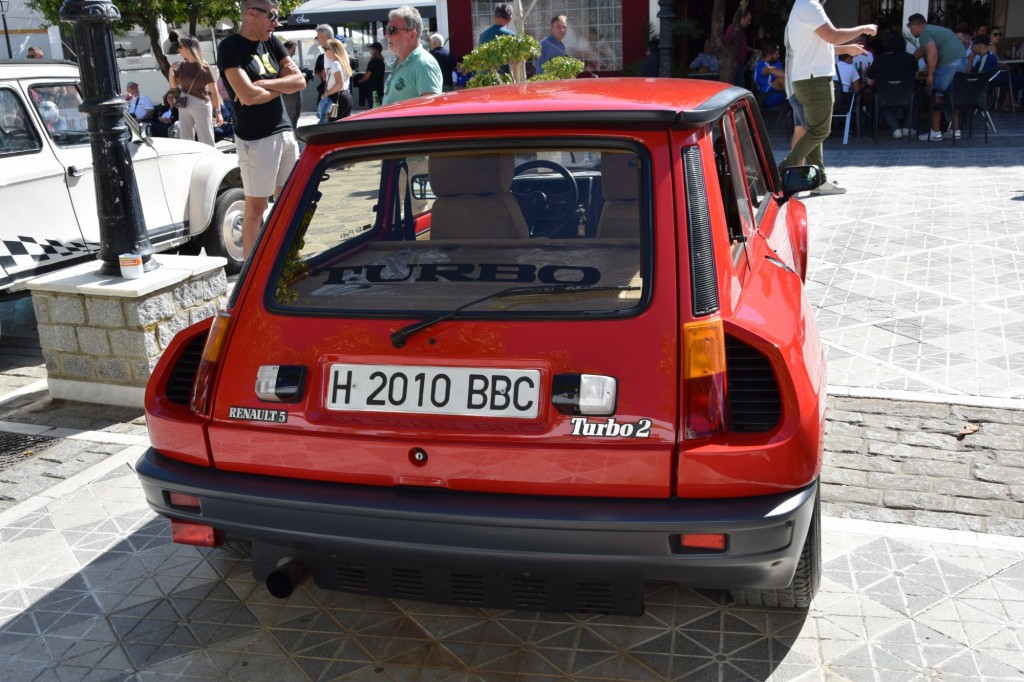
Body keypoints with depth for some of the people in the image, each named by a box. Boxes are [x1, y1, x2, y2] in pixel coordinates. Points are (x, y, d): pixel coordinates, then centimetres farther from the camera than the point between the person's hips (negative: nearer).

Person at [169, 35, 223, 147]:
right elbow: (174, 85, 14)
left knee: (206, 142, -1)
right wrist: (171, 70, -3)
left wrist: (217, 112, -12)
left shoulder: (203, 67, -11)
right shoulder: (182, 65, 4)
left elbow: (214, 91, -9)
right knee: (185, 140, 14)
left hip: (201, 106, -6)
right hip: (183, 106, 6)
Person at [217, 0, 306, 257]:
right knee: (256, 206, -2)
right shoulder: (231, 47, -10)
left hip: (285, 131, 7)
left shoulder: (271, 41, 10)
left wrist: (263, 84, -13)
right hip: (256, 139, -7)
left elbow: (300, 81, 2)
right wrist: (281, 85, -5)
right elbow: (248, 96, -22)